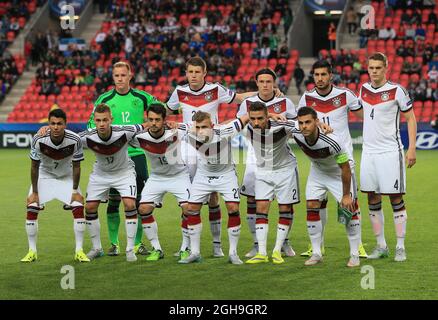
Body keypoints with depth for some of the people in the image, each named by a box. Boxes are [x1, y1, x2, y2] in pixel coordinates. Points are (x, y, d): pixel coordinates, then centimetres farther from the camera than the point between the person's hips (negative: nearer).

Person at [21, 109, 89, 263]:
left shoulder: (75, 140, -27)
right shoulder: (39, 139, -28)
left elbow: (76, 166, -13)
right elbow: (34, 166, -15)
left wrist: (75, 191, -11)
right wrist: (34, 192, -12)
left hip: (67, 177, 0)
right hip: (44, 176, 0)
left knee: (79, 208, -14)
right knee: (31, 209, -13)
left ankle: (79, 251, -4)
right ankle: (32, 251, 1)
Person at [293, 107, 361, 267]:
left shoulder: (332, 141, -39)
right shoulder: (297, 135, -27)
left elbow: (345, 169, -27)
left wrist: (346, 195, -21)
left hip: (339, 173, -4)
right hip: (317, 172, 4)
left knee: (350, 209, -8)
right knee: (311, 208, -5)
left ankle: (355, 254, 4)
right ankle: (316, 253, 6)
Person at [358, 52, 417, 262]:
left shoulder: (396, 91, -6)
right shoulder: (364, 89, 9)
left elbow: (410, 118, -2)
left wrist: (412, 148, -9)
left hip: (390, 151, -5)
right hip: (369, 151, 5)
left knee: (395, 199, -3)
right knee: (372, 200, 6)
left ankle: (400, 247, 4)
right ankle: (381, 246, 15)